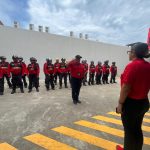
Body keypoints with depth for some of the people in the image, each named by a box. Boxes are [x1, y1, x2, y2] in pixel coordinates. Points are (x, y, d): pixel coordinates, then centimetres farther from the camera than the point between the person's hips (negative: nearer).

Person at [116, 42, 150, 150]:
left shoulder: (132, 66, -19)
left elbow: (126, 87, -21)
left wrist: (120, 103, -13)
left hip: (131, 103, -8)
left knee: (129, 130, 10)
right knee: (137, 129, 22)